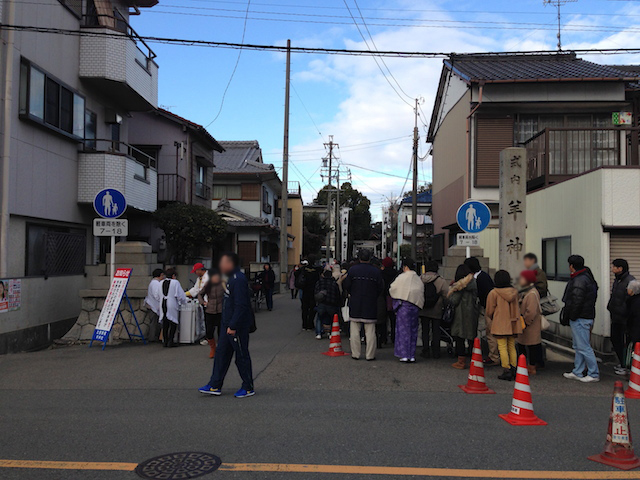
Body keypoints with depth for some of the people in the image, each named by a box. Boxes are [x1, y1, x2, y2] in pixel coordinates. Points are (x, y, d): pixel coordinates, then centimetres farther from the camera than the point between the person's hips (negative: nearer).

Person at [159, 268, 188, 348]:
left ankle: (165, 341, 15)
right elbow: (180, 295, -9)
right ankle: (170, 341, -1)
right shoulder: (175, 282, -9)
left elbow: (160, 294, 16)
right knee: (173, 323, 1)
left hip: (163, 304, 6)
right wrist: (183, 302, 8)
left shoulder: (162, 282, 9)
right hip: (172, 305, -6)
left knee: (165, 323, 11)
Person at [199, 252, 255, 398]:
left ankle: (248, 388, 15)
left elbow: (240, 306, -25)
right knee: (221, 354, 13)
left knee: (242, 356, 2)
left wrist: (233, 326, -25)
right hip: (228, 325, 10)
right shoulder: (231, 278, 13)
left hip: (237, 326, -10)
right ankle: (215, 386, 22)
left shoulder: (239, 279, -20)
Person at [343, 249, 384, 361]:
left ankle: (355, 354, 11)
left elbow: (346, 285, -1)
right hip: (371, 305, 0)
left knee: (355, 330, 8)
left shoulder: (352, 270, -4)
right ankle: (370, 355, 7)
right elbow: (381, 288, 0)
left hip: (355, 305, 1)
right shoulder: (376, 271, -5)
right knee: (370, 331, 4)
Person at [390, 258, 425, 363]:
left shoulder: (402, 277, -7)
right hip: (415, 307, 5)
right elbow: (422, 295, 8)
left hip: (403, 306, -4)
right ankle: (412, 356, 12)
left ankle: (404, 355, -1)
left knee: (403, 330, 1)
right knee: (413, 331, 10)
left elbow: (392, 290, 1)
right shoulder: (419, 280, 6)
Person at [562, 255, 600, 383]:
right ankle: (577, 372, 22)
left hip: (579, 319, -11)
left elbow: (576, 302, -21)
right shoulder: (587, 278, 15)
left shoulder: (579, 280, -18)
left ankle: (594, 374, 3)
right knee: (578, 347, 15)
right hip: (587, 317, 11)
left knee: (584, 347, -4)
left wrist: (570, 317, -13)